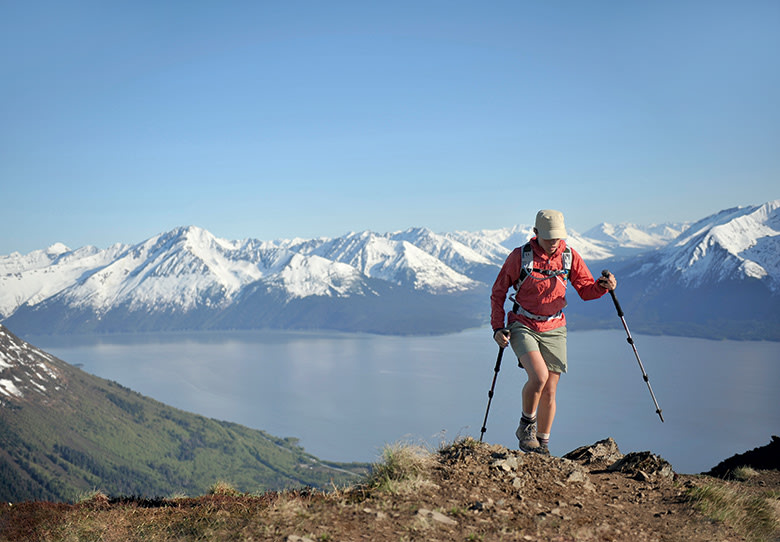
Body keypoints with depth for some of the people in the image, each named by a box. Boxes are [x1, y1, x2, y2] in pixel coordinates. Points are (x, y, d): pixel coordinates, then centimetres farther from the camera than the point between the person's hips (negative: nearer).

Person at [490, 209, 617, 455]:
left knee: (549, 393, 3)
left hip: (554, 329, 3)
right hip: (523, 327, -3)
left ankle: (542, 444, 21)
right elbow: (498, 292, 0)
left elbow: (586, 290, 4)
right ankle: (526, 426, 0)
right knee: (539, 376, -25)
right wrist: (498, 328, -7)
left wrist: (603, 286, -19)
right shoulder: (520, 256, -9)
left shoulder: (569, 256, -1)